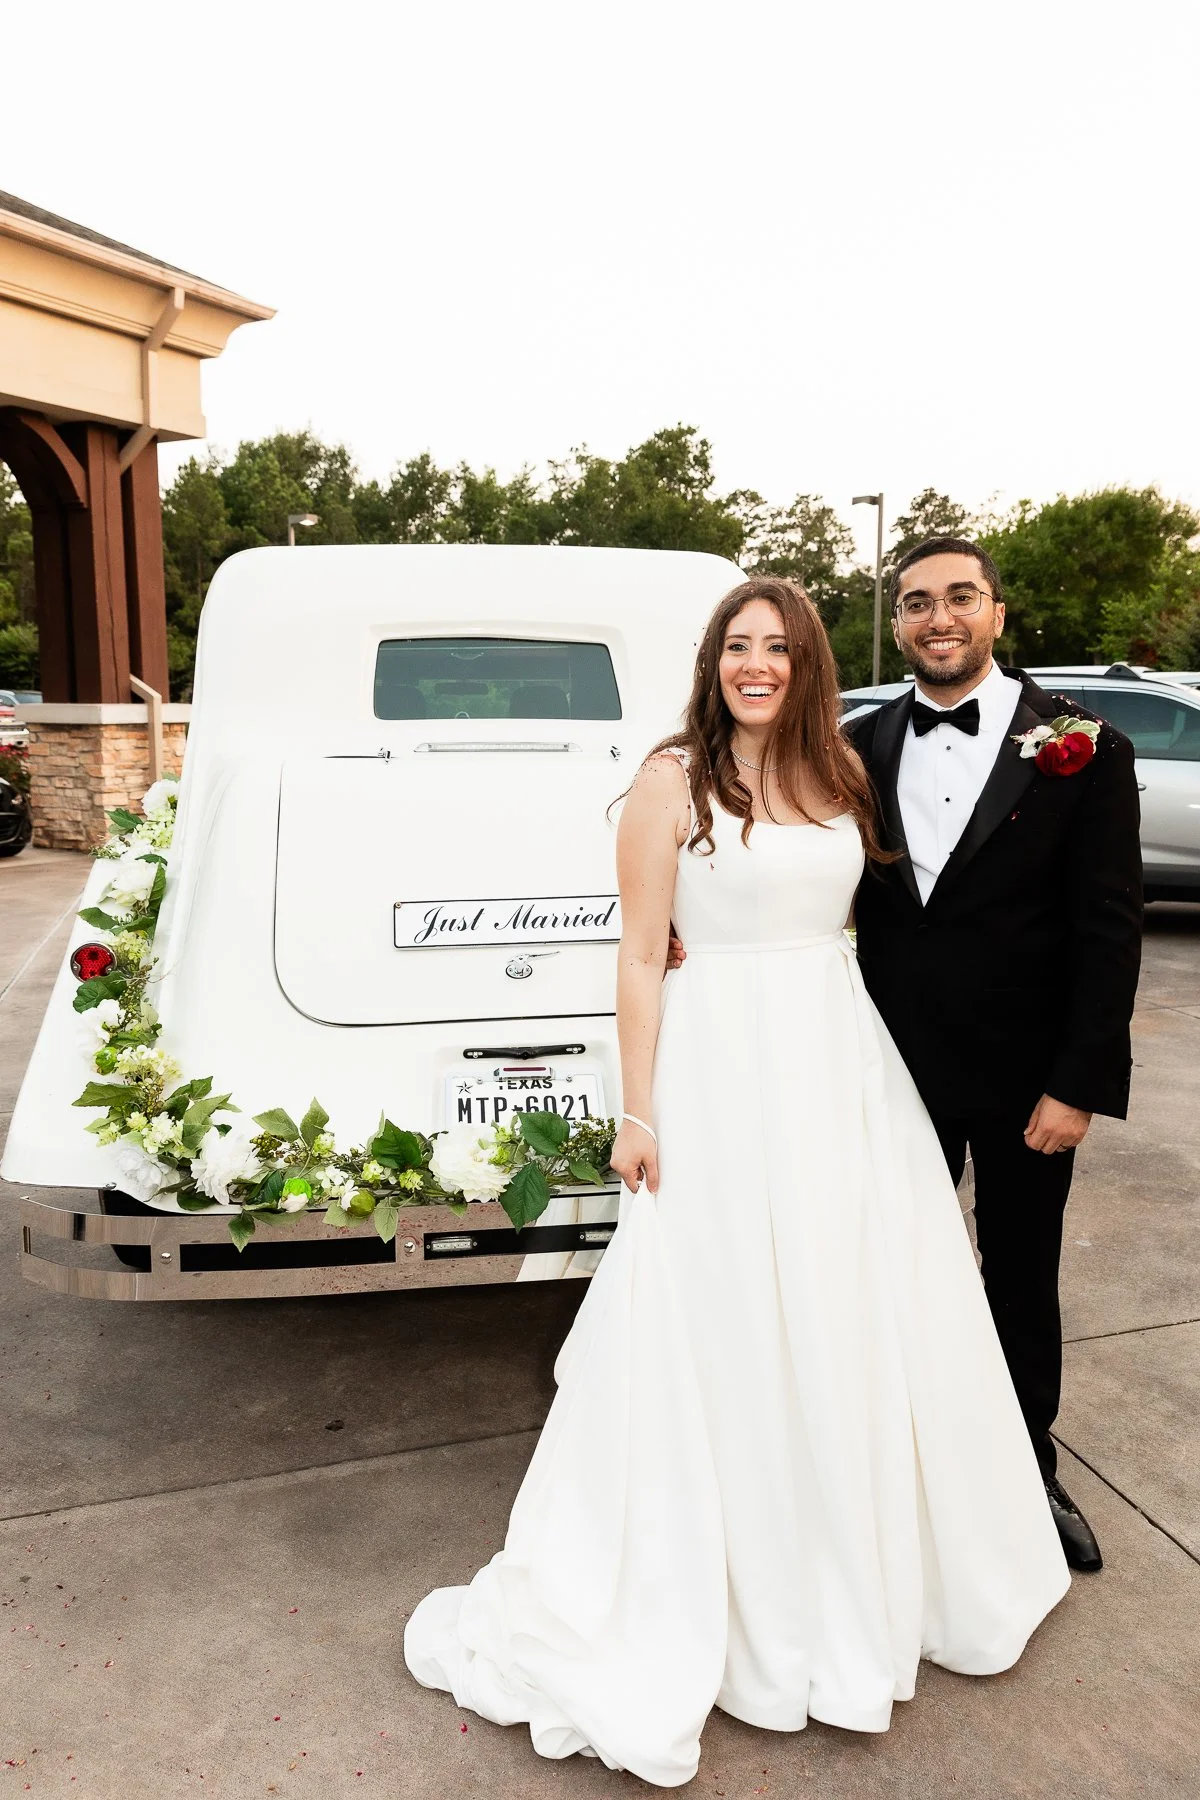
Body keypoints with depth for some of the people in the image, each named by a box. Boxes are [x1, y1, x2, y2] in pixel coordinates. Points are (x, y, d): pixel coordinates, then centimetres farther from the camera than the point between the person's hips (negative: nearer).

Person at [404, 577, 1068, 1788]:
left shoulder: (841, 777, 9)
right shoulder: (673, 779, -7)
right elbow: (641, 955, -8)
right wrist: (637, 1113, -11)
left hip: (845, 1067, 6)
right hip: (723, 1075, -5)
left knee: (858, 1325, 17)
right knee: (720, 1335, 6)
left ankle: (865, 1572, 43)